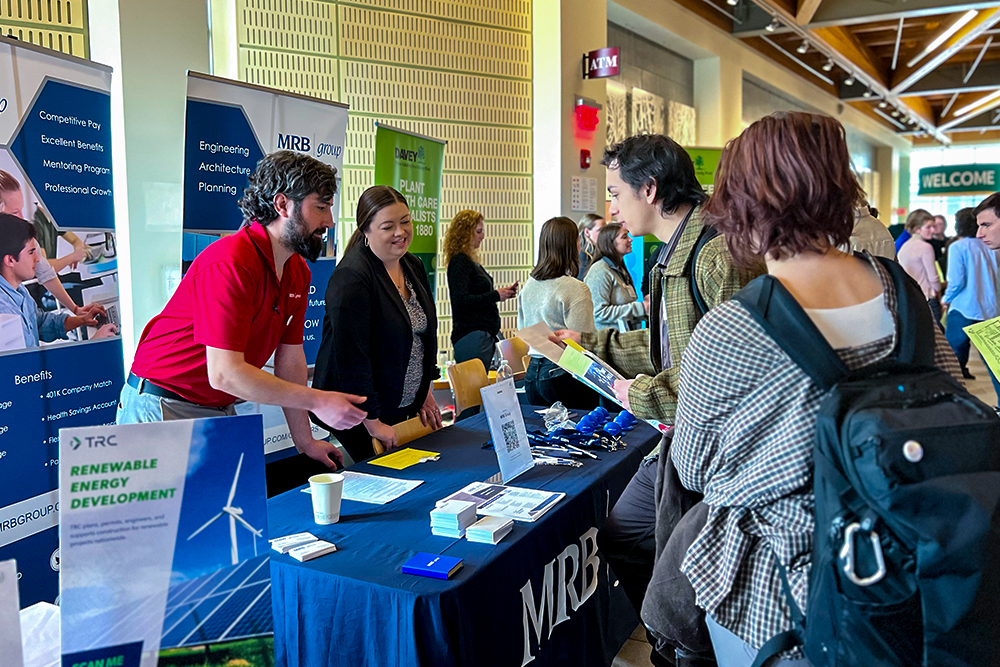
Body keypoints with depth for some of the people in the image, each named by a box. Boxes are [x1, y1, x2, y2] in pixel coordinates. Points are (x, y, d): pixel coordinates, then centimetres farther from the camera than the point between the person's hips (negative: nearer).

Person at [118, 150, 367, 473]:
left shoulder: (298, 272, 3)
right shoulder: (230, 264, -25)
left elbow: (290, 359, 7)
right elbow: (225, 373, -28)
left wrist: (305, 441, 5)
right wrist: (317, 400, -24)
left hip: (220, 409, 7)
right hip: (162, 408, -7)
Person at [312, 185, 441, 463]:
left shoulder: (414, 266, 7)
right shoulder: (351, 277, -20)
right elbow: (351, 355, -23)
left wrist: (425, 392, 14)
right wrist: (372, 423, -21)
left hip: (405, 408, 8)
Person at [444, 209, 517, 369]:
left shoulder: (471, 261, 17)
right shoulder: (459, 263, -11)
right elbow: (461, 301, -21)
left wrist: (503, 293, 11)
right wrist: (496, 295, -15)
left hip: (486, 334, 10)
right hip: (472, 336, -10)